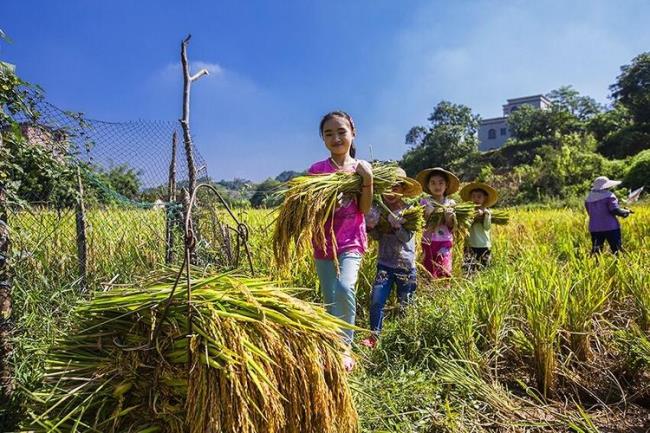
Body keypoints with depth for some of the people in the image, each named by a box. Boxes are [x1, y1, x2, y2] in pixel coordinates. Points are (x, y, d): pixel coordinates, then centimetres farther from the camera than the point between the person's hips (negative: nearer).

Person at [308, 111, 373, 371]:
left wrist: (367, 180, -18)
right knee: (330, 300, 8)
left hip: (351, 242, -2)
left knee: (344, 288, -25)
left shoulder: (361, 168, -1)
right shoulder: (316, 170, -1)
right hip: (324, 243, 2)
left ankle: (345, 347, -7)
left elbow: (365, 209, -7)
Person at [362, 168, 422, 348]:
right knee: (376, 300, -7)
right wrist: (370, 227, -17)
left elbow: (407, 237, -14)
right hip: (384, 264, 2)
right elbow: (377, 236, 2)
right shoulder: (379, 210, 1)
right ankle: (374, 335, 7)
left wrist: (395, 223, -30)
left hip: (405, 266, -2)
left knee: (405, 304, 9)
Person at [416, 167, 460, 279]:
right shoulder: (425, 202, 1)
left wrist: (450, 217, -16)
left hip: (445, 242, 1)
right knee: (429, 272, 1)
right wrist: (429, 213, -20)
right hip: (429, 242, -1)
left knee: (444, 272, -3)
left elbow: (452, 228, 3)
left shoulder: (451, 203, 4)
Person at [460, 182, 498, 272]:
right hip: (470, 245, -1)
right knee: (469, 269, -7)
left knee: (483, 268, 6)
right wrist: (475, 215, -23)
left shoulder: (487, 211, 3)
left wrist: (486, 214, -17)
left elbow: (487, 227, -8)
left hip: (484, 246, 1)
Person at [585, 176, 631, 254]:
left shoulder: (589, 198, 9)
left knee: (596, 252, 7)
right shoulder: (609, 195, -9)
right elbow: (615, 210, -16)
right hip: (610, 227, -5)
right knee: (617, 250, 3)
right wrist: (626, 211, 2)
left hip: (594, 228, 5)